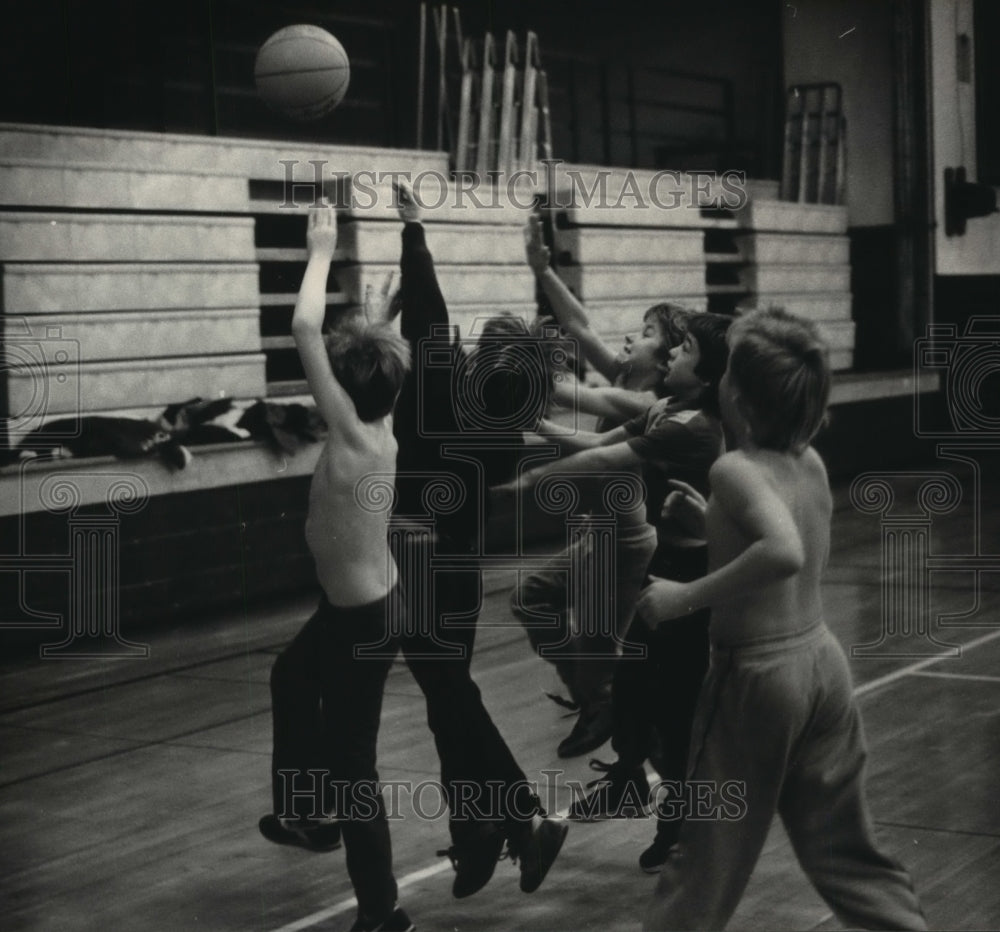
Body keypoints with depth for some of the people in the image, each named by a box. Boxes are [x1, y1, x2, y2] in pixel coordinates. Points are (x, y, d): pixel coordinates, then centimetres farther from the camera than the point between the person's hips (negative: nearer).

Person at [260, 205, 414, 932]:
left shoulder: (353, 439, -28)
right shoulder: (380, 429, -6)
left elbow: (305, 328, -31)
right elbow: (337, 340, 6)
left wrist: (322, 253, -20)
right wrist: (326, 253, 7)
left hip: (362, 618, -10)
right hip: (365, 602, 10)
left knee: (351, 761, 2)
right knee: (291, 679, 32)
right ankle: (306, 814, 48)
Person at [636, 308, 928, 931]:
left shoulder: (735, 469, -19)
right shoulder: (810, 463, 3)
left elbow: (784, 553, -37)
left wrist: (685, 596, -28)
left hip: (758, 674, -7)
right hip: (822, 660, 7)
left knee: (711, 852, 7)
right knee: (844, 845, 18)